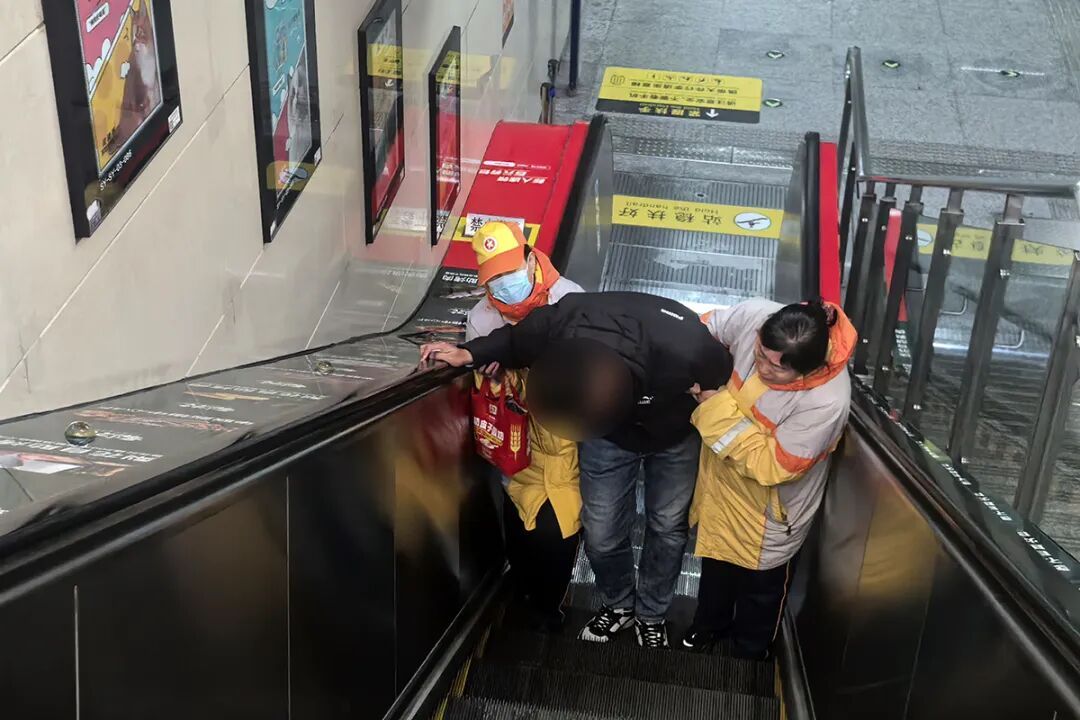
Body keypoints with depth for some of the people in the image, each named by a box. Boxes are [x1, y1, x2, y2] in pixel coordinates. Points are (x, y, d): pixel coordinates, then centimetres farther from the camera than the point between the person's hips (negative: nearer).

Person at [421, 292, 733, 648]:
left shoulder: (685, 351, -47)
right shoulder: (554, 326, -38)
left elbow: (724, 379, -21)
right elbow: (517, 340, -10)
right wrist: (469, 353, -20)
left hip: (674, 434, -2)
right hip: (608, 432, 2)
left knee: (667, 527, 14)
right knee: (602, 533, 7)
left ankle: (651, 614, 42)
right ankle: (618, 604, 39)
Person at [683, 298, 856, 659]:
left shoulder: (827, 401, -40)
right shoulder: (754, 315, -28)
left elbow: (770, 466, -32)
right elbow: (703, 329, -5)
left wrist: (718, 409, -32)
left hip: (766, 504, -5)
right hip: (723, 481, 5)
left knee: (760, 582, 23)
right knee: (715, 561, 31)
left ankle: (750, 652, 53)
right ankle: (710, 625, 60)